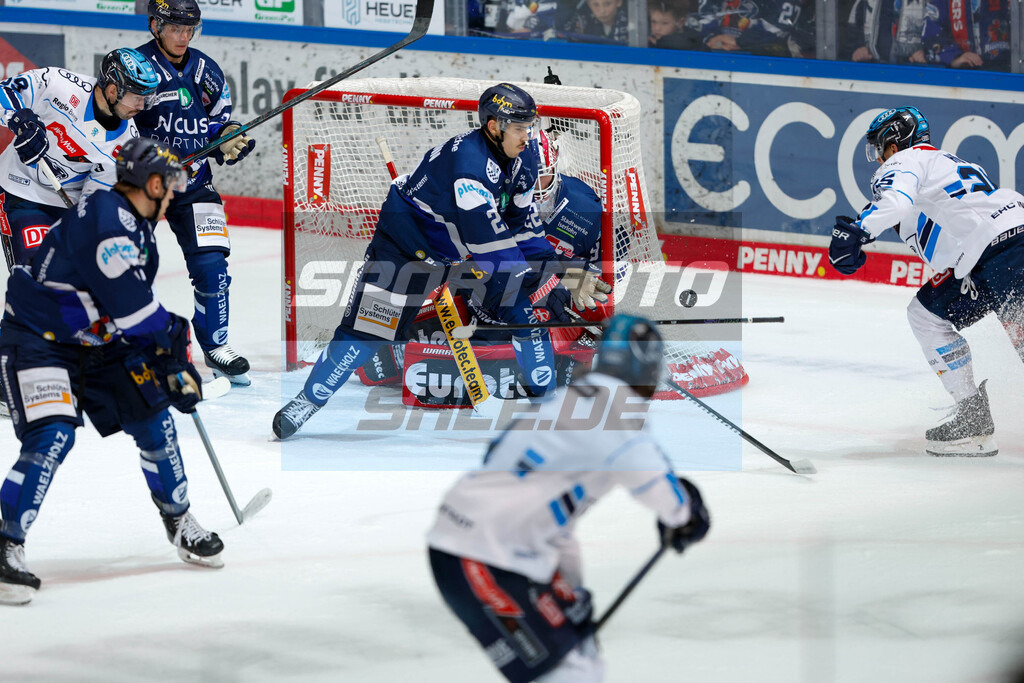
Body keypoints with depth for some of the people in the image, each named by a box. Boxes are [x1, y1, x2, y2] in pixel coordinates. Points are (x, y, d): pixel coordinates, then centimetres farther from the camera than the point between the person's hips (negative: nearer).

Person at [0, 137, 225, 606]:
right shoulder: (104, 220, -26)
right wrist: (172, 342, -12)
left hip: (97, 341, 9)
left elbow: (136, 305, 15)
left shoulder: (137, 226, 7)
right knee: (52, 438, -25)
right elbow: (131, 306, -26)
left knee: (154, 422, 8)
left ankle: (180, 524, 27)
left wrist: (170, 360, 8)